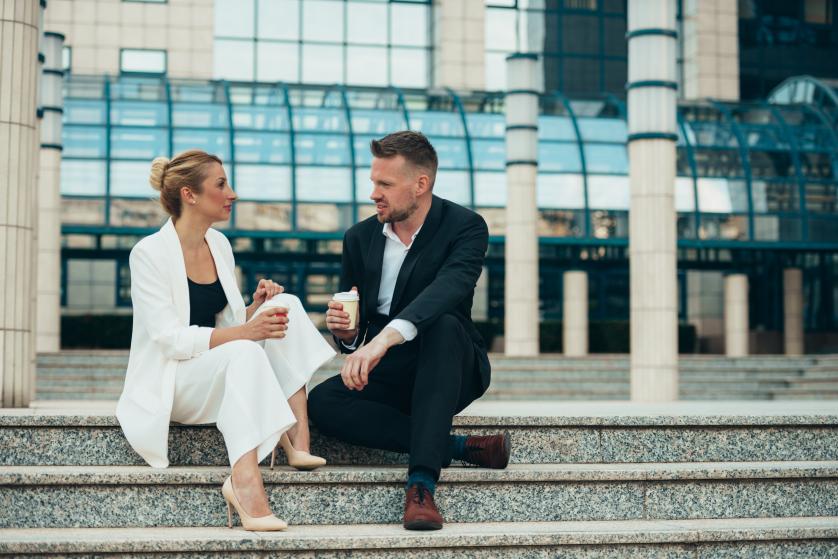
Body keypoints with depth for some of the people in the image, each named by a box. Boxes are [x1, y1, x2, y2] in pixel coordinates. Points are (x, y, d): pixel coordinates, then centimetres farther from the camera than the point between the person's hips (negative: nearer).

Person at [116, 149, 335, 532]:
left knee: (285, 304, -14)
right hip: (171, 382, -7)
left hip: (224, 375, 7)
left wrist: (255, 308, -7)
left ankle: (296, 443, -24)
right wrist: (245, 332, -31)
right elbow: (170, 339, -21)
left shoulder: (219, 244, 8)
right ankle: (245, 481, -47)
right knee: (243, 352, -35)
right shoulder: (149, 253, -14)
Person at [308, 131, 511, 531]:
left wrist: (386, 338, -49)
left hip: (450, 372, -4)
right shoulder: (359, 238, 4)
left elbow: (448, 287, -33)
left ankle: (422, 482, -41)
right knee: (322, 402, -26)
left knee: (443, 324, -37)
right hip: (387, 376, 4)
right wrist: (347, 333, -16)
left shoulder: (465, 227, -11)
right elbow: (352, 333, 11)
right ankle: (460, 447, -24)